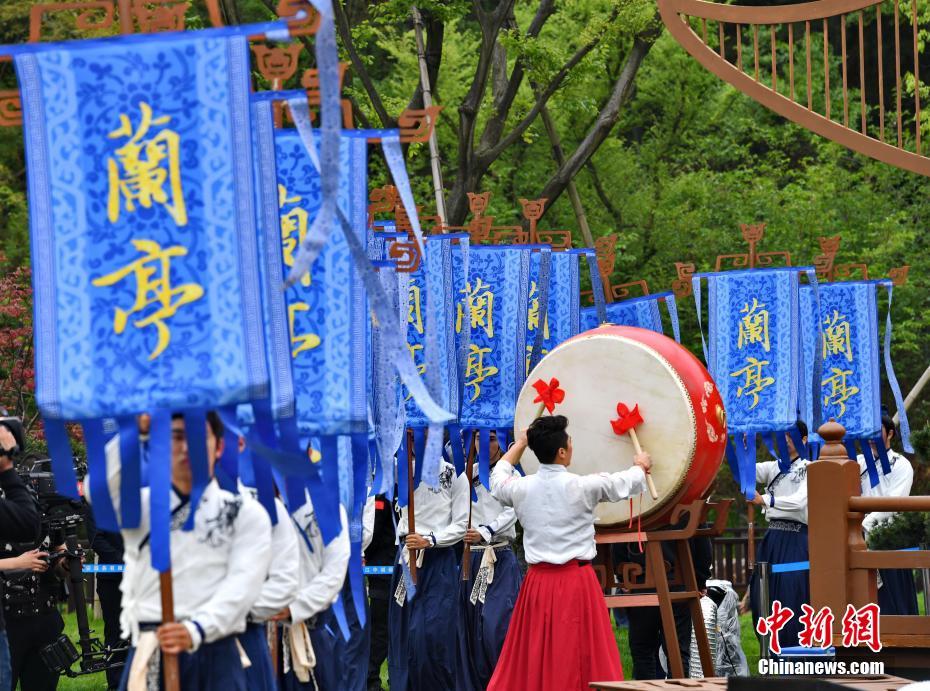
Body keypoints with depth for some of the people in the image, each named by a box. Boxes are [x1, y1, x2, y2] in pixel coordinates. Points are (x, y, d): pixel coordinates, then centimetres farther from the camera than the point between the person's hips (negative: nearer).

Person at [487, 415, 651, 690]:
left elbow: (498, 480, 24)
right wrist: (640, 466, 30)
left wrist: (518, 446, 39)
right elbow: (626, 483, 8)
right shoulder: (583, 486, -10)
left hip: (538, 583, 4)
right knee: (582, 657, -1)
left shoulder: (521, 488, -1)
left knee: (531, 658, 7)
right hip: (578, 581, -4)